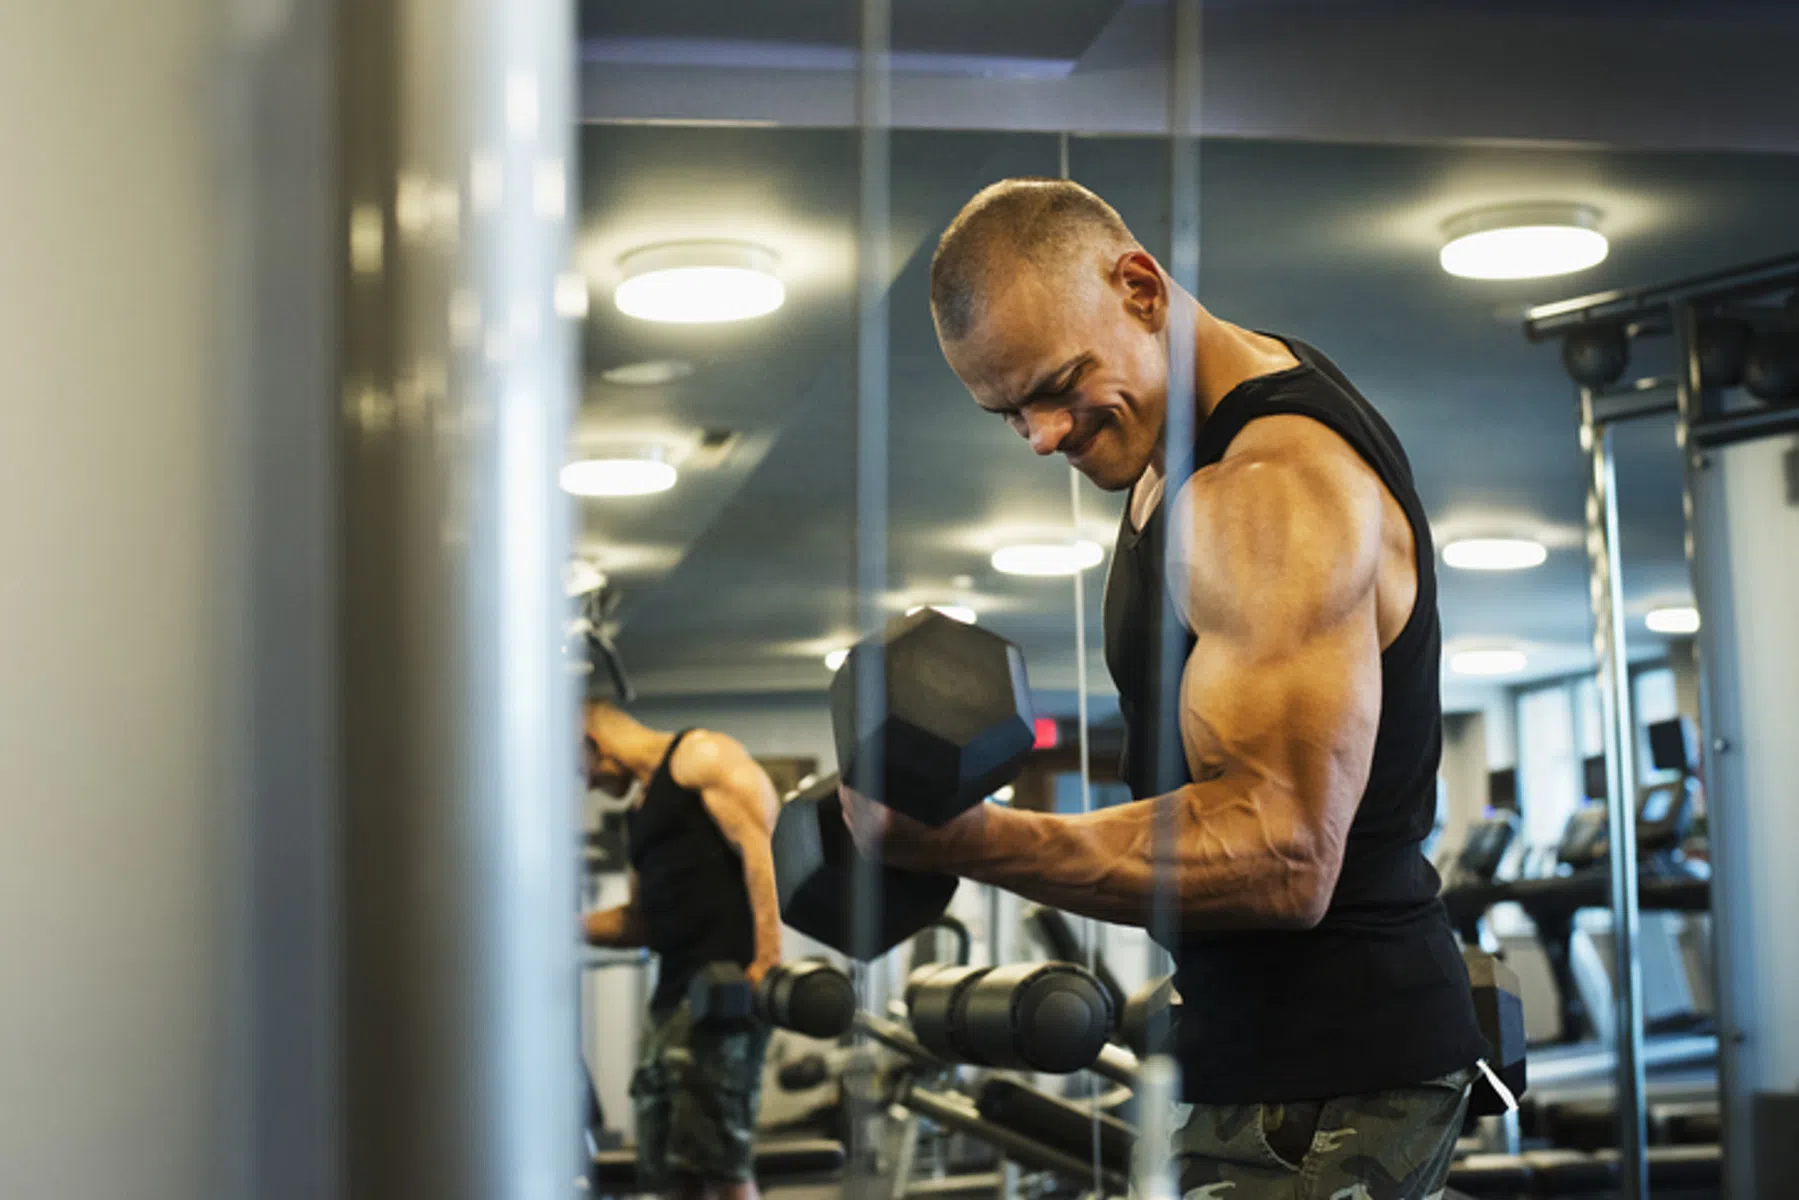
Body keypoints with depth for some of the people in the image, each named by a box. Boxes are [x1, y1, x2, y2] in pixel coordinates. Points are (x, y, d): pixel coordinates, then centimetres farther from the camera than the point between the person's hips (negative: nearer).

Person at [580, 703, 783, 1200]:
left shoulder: (701, 757, -1)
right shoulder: (637, 814, 26)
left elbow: (760, 847, -13)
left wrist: (768, 959, -21)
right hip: (676, 984, 10)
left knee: (715, 1157, -14)